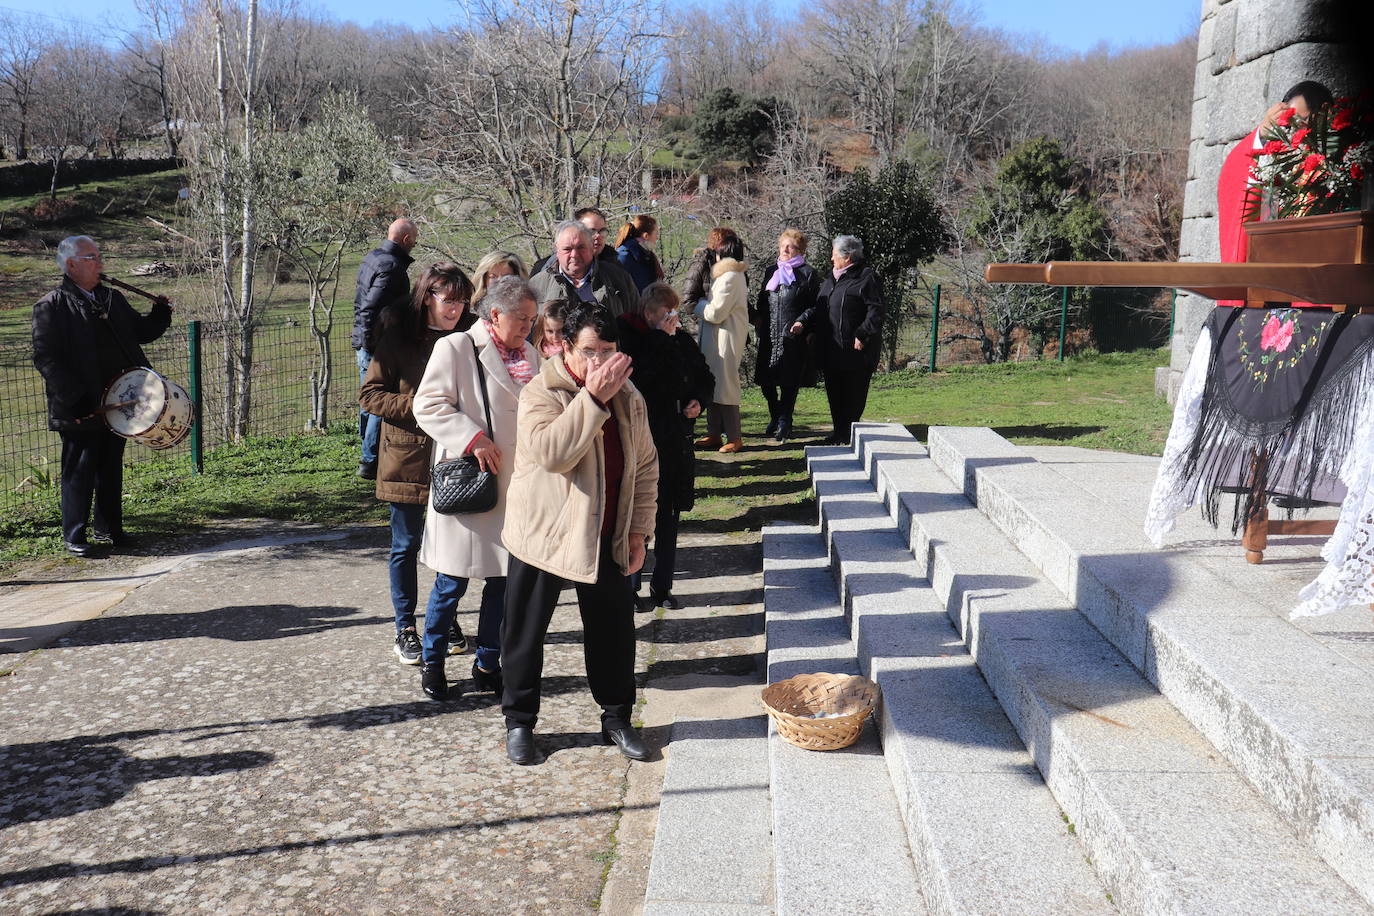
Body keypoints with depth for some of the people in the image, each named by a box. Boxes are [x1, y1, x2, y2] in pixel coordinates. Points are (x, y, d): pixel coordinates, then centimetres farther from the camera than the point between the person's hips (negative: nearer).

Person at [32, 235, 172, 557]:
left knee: (111, 469, 14)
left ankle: (108, 527, 27)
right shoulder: (51, 306, -8)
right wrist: (76, 399, -20)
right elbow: (45, 358, -13)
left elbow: (140, 332, 22)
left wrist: (159, 315, 0)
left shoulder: (113, 298, 13)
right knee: (79, 472, 2)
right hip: (79, 411, -6)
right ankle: (73, 536, 14)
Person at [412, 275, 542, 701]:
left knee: (503, 579, 11)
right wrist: (473, 438, -20)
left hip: (514, 487, 6)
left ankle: (487, 663, 24)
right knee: (452, 582, 2)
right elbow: (428, 405, -11)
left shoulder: (530, 355, 13)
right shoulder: (455, 348, -6)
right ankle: (432, 663, 21)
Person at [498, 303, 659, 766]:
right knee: (526, 632, 7)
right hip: (543, 535, -4)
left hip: (607, 538, 4)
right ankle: (519, 722, 25)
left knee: (614, 628, 11)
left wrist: (639, 529, 5)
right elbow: (551, 452, -31)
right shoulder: (541, 393, -13)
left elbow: (645, 466, 10)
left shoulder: (628, 396, 3)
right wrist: (593, 397, -32)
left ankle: (617, 718, 29)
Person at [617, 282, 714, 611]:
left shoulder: (682, 340, 7)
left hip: (676, 439, 5)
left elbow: (705, 378, 19)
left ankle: (662, 587, 23)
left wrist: (699, 400, -1)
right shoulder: (628, 337, -9)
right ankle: (630, 588, 15)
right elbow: (641, 375, -26)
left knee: (669, 516, 12)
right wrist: (662, 338, -21)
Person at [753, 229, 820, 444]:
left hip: (793, 337, -5)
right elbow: (762, 301, 22)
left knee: (789, 382, -1)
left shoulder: (807, 274, 0)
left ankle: (784, 422, 10)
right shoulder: (771, 271, 16)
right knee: (765, 378, 6)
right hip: (769, 335, 5)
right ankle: (775, 416, 26)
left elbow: (816, 306, -2)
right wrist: (758, 319, 6)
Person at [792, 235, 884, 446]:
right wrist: (803, 322, 6)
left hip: (855, 350, -8)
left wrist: (862, 336, -18)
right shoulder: (830, 280, 18)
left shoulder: (866, 278, -8)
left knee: (853, 395, -1)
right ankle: (839, 432, 21)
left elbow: (875, 311, -14)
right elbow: (818, 308, 21)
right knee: (834, 393, 11)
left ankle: (849, 433, 8)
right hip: (831, 350, 8)